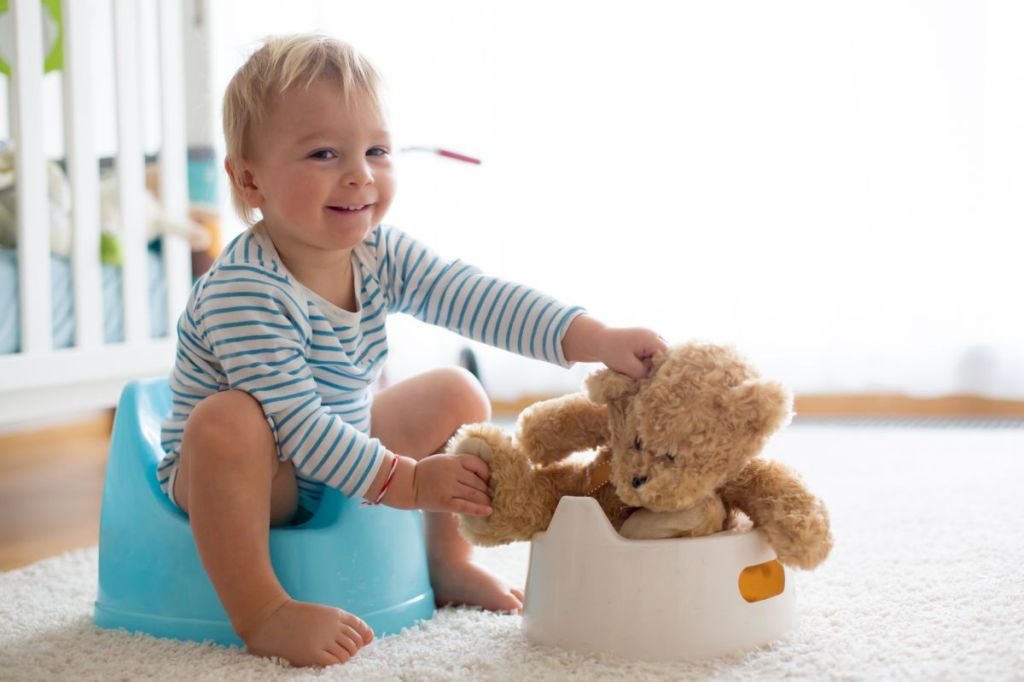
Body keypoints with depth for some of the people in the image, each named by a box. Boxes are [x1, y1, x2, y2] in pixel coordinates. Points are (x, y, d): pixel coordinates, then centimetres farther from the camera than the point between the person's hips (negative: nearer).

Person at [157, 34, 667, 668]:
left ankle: (447, 562, 16)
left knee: (457, 393, 7)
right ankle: (260, 611, -29)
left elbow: (479, 296, -16)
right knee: (228, 419, -38)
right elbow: (291, 422, -33)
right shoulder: (242, 290, -31)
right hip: (243, 478, -7)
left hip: (341, 461, 8)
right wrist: (405, 482, -32)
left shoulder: (381, 253, -9)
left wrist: (592, 339, -29)